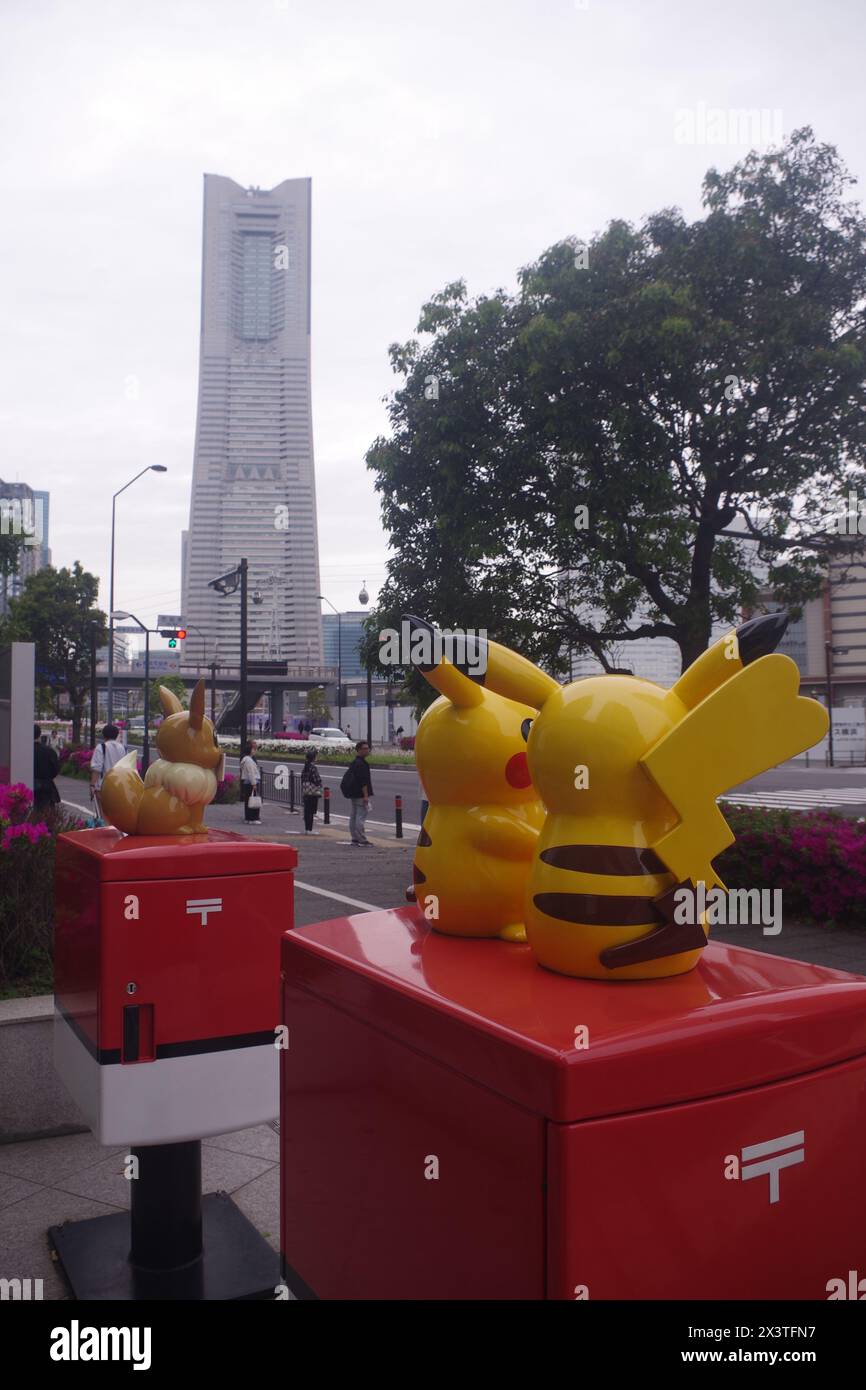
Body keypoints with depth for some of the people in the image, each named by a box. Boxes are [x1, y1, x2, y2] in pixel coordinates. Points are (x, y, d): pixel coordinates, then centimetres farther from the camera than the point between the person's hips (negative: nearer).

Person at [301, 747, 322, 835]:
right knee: (311, 811, -4)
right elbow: (317, 780, -17)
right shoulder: (313, 768, -15)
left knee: (306, 810, 11)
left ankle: (306, 828, 17)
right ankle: (309, 830, -3)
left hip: (305, 792, 8)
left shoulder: (304, 767, 10)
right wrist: (319, 785, 4)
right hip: (313, 792, -8)